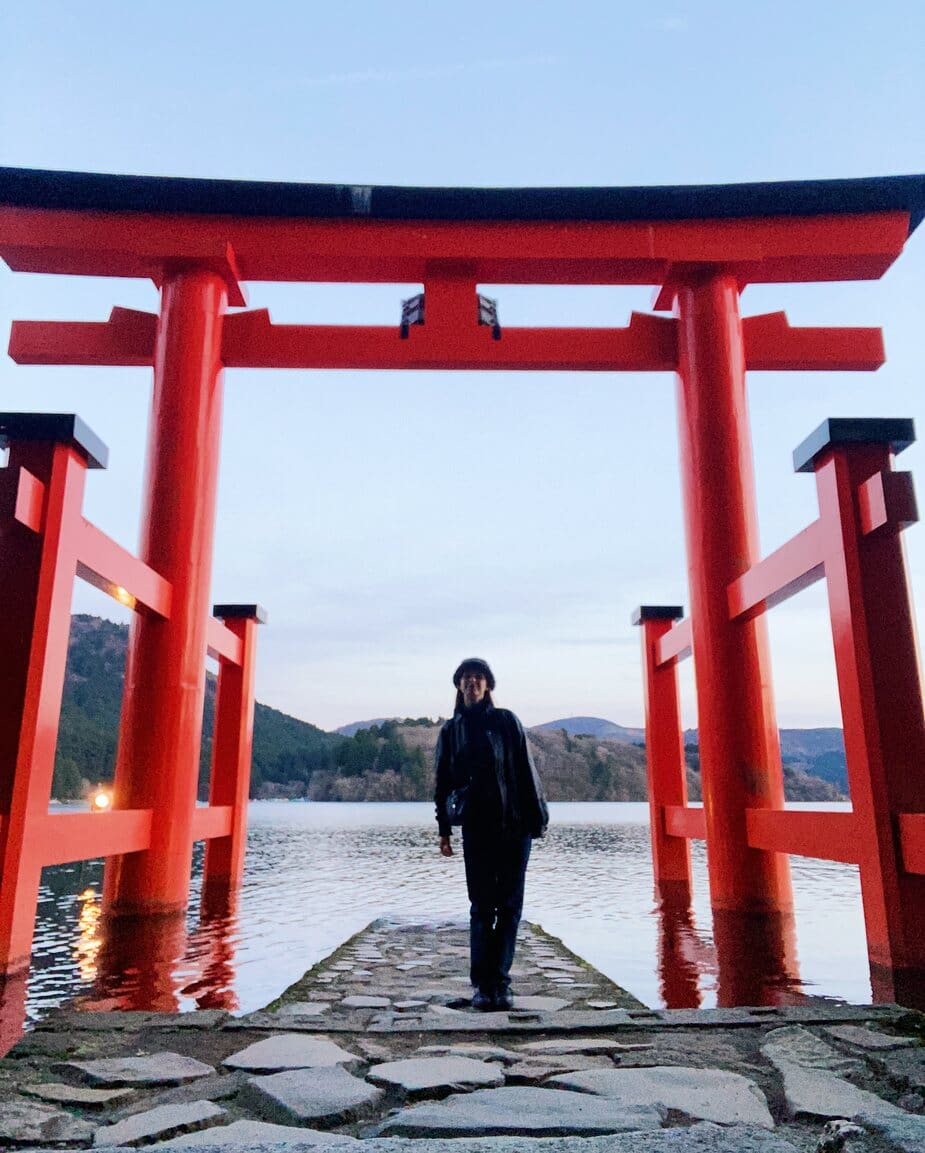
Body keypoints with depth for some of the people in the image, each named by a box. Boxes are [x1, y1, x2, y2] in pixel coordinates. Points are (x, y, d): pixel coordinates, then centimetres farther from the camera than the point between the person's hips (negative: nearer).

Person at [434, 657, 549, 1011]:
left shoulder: (506, 721, 3)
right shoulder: (450, 730, 9)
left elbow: (526, 770, 1)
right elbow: (443, 783, 11)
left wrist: (537, 816, -3)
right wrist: (444, 829, 6)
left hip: (514, 826, -1)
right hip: (476, 829, 1)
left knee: (509, 905, 2)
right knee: (482, 907, 3)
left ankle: (500, 982, 11)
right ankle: (482, 984, 10)